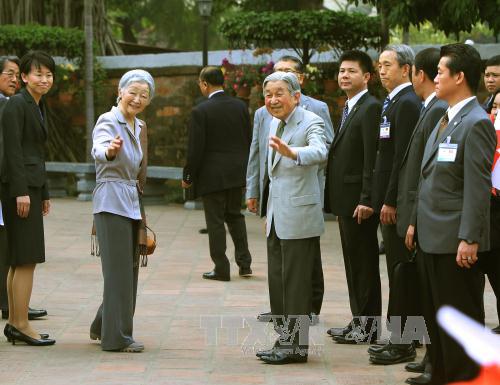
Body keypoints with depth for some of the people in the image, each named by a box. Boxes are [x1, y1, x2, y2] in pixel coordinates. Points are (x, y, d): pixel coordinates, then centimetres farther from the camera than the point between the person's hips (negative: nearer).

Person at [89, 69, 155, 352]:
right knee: (119, 269, -7)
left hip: (132, 202, 9)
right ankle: (117, 336, -1)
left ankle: (103, 326, 27)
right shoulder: (108, 121, -11)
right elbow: (98, 150, -33)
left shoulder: (138, 126, 14)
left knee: (129, 268, 13)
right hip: (112, 202, -8)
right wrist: (110, 150, -55)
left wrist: (137, 196, 11)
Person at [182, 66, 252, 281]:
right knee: (235, 215, 19)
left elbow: (196, 148, -14)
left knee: (215, 221, 3)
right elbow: (249, 141, 8)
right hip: (237, 173, 5)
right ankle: (244, 263, 17)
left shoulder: (200, 111, -14)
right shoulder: (240, 107, 2)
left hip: (212, 175, -5)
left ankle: (221, 269, 7)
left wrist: (187, 176, -3)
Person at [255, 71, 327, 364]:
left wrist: (291, 152, -53)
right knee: (278, 282, 13)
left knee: (296, 283, -3)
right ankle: (284, 340, 23)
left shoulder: (311, 122, -12)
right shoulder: (275, 123, 14)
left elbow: (320, 152, -34)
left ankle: (297, 345, 5)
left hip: (299, 217, -9)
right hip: (278, 218, 9)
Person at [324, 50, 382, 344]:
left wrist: (366, 200, -22)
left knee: (365, 263, -2)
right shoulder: (350, 108, 17)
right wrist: (337, 198, 14)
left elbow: (372, 158, -19)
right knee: (353, 262, 14)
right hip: (346, 199, 10)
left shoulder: (371, 108, -13)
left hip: (359, 201, -10)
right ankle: (359, 321, 21)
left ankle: (368, 326, 4)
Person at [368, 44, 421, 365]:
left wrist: (391, 201, -20)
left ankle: (402, 343, 0)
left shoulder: (407, 103, -15)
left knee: (400, 270, -5)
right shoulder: (395, 102, 16)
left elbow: (403, 157, -20)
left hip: (398, 203, -10)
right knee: (397, 269, 13)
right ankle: (399, 336, 21)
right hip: (390, 200, 10)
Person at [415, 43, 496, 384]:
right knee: (436, 318, 15)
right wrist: (418, 222, 17)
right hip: (431, 237, 9)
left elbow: (479, 187, -18)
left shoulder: (476, 123, -14)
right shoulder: (444, 120, 16)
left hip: (456, 241, -9)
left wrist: (469, 239, -21)